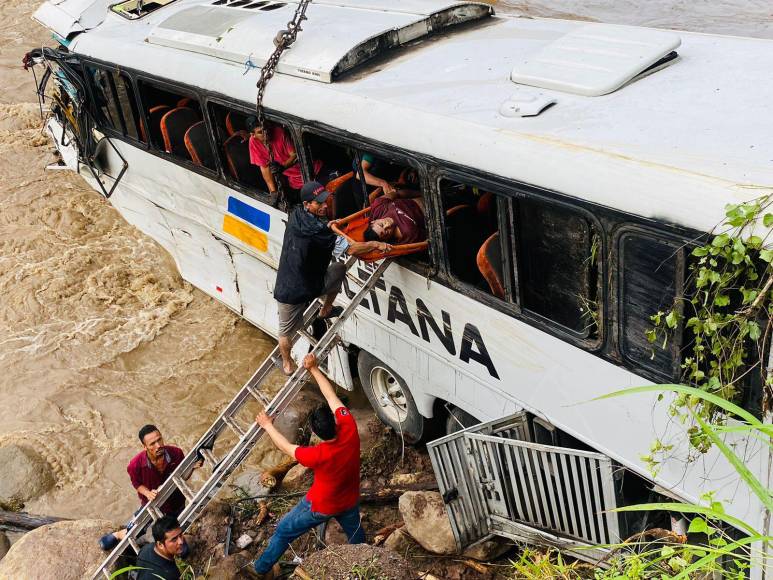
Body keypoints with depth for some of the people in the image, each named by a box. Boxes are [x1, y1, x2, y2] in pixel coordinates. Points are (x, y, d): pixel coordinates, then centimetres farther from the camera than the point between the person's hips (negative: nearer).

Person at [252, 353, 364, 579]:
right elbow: (331, 396, -18)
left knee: (284, 532, 21)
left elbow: (286, 447, -19)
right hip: (350, 501, 4)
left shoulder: (318, 455, -39)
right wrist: (313, 369, -11)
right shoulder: (350, 430, -31)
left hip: (322, 506, -4)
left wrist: (267, 425, -4)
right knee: (356, 534, 33)